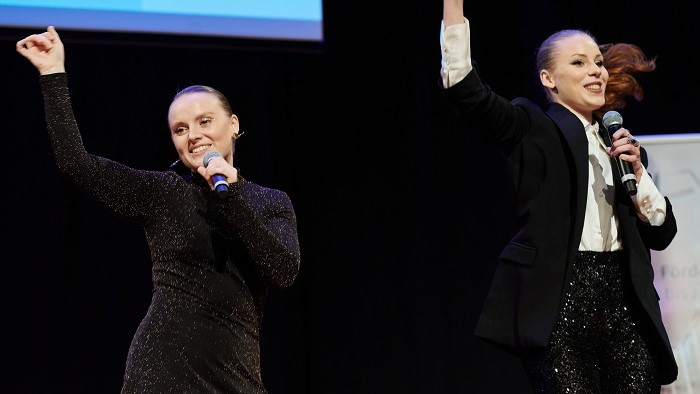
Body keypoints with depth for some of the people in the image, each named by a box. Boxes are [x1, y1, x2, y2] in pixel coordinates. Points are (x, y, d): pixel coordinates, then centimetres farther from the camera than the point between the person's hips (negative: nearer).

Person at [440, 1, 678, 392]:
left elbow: (661, 233, 18)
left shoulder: (620, 143, 20)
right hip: (559, 304, -5)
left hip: (625, 304, 5)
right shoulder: (533, 128, 5)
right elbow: (466, 89, -12)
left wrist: (637, 172, 2)